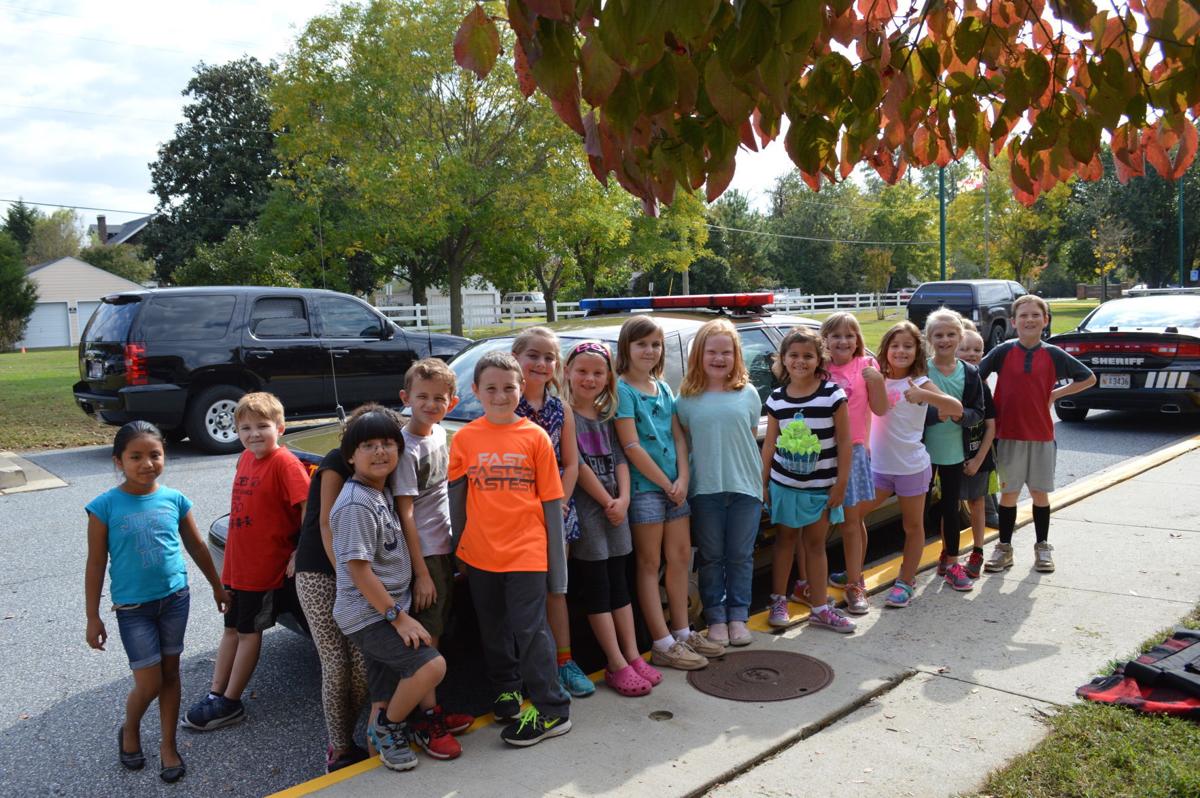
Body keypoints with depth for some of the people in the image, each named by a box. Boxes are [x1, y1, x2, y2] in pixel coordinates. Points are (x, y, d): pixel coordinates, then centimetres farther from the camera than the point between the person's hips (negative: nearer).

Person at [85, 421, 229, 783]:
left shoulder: (175, 499, -4)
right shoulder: (105, 506, -12)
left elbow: (196, 546, 9)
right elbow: (96, 564, -6)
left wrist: (217, 586, 17)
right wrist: (93, 618, -5)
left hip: (175, 598, 3)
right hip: (132, 607, -3)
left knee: (170, 674, 13)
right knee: (149, 684, 1)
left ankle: (168, 744, 29)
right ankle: (129, 732, 32)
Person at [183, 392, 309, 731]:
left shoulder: (284, 463, -18)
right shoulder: (246, 459, 6)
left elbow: (308, 507, -23)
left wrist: (299, 554, -22)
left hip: (266, 567, -7)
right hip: (236, 563, 7)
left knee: (249, 632, 6)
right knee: (232, 629, 16)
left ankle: (230, 703, 17)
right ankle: (215, 695, 27)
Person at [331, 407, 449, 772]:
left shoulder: (383, 493, 9)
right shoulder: (356, 504, -19)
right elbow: (359, 570, -21)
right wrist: (398, 617, -17)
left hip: (389, 611, 9)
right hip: (366, 615, -9)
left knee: (385, 701, 11)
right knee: (432, 665, -18)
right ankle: (387, 728, 2)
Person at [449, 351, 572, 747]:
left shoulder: (535, 437, -3)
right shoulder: (465, 439, 1)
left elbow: (551, 501, -1)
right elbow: (456, 498, 8)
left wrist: (557, 560, -1)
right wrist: (459, 550, 7)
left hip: (526, 551, -3)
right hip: (480, 554, 3)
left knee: (530, 628, -3)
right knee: (494, 631, 17)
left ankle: (551, 711, 9)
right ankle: (509, 690, 37)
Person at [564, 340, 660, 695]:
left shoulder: (607, 417, 13)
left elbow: (619, 458, 8)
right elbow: (576, 465, -13)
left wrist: (623, 499, -7)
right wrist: (607, 502, -11)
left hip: (614, 505, 6)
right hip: (584, 507, -6)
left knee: (618, 583, 11)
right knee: (596, 588, 0)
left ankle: (633, 656, 17)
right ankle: (616, 665, 5)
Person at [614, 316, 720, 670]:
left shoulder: (664, 389, 13)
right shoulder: (622, 389, -9)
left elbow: (679, 437, 9)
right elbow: (631, 446, -15)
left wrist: (682, 479, -6)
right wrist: (666, 483, -11)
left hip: (674, 485, 7)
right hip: (644, 486, -7)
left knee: (680, 557, 12)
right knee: (649, 565, 1)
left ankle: (682, 632, 25)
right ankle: (663, 645, 5)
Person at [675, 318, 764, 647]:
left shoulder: (748, 393, 5)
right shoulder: (687, 398, 2)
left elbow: (752, 439, 10)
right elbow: (683, 442, 5)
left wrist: (758, 483, 7)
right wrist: (683, 481, -4)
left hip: (744, 486, 1)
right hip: (705, 488, -1)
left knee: (740, 556, 9)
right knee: (711, 557, 9)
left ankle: (738, 617, 23)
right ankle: (716, 618, 21)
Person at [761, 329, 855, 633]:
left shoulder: (833, 394, -9)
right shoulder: (776, 398, -1)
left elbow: (844, 442, -7)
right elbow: (770, 444, 5)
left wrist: (841, 483, -8)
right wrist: (764, 482, 4)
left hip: (821, 486, -2)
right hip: (783, 483, 2)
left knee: (815, 543, 9)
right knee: (784, 539, 13)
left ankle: (820, 608, 18)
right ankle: (779, 601, 25)